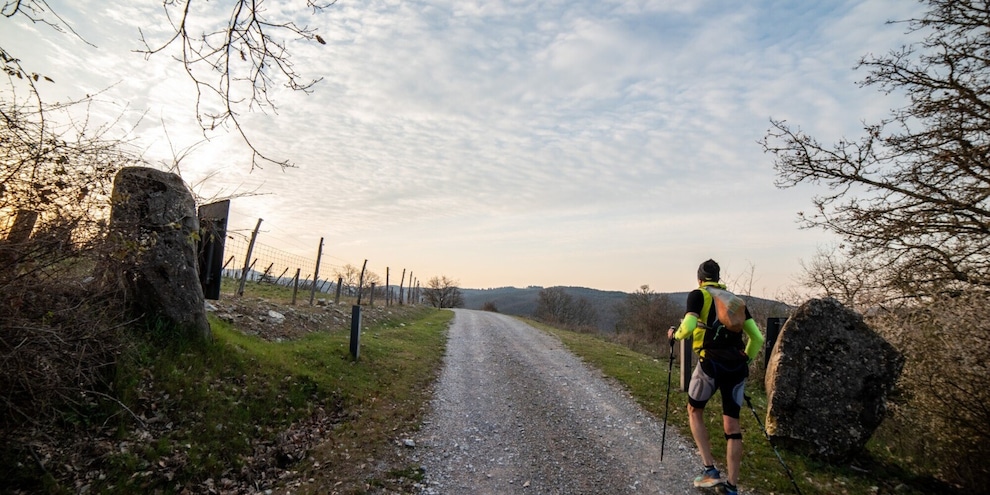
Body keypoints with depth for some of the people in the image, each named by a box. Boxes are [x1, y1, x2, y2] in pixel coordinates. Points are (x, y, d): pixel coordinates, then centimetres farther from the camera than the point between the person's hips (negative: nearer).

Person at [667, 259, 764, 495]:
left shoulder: (698, 295, 2)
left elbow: (688, 327, -14)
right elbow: (757, 337, 15)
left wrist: (675, 334, 6)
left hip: (711, 362, -4)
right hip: (737, 365, 5)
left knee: (695, 411, 17)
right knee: (732, 423, 10)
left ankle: (710, 470, 8)